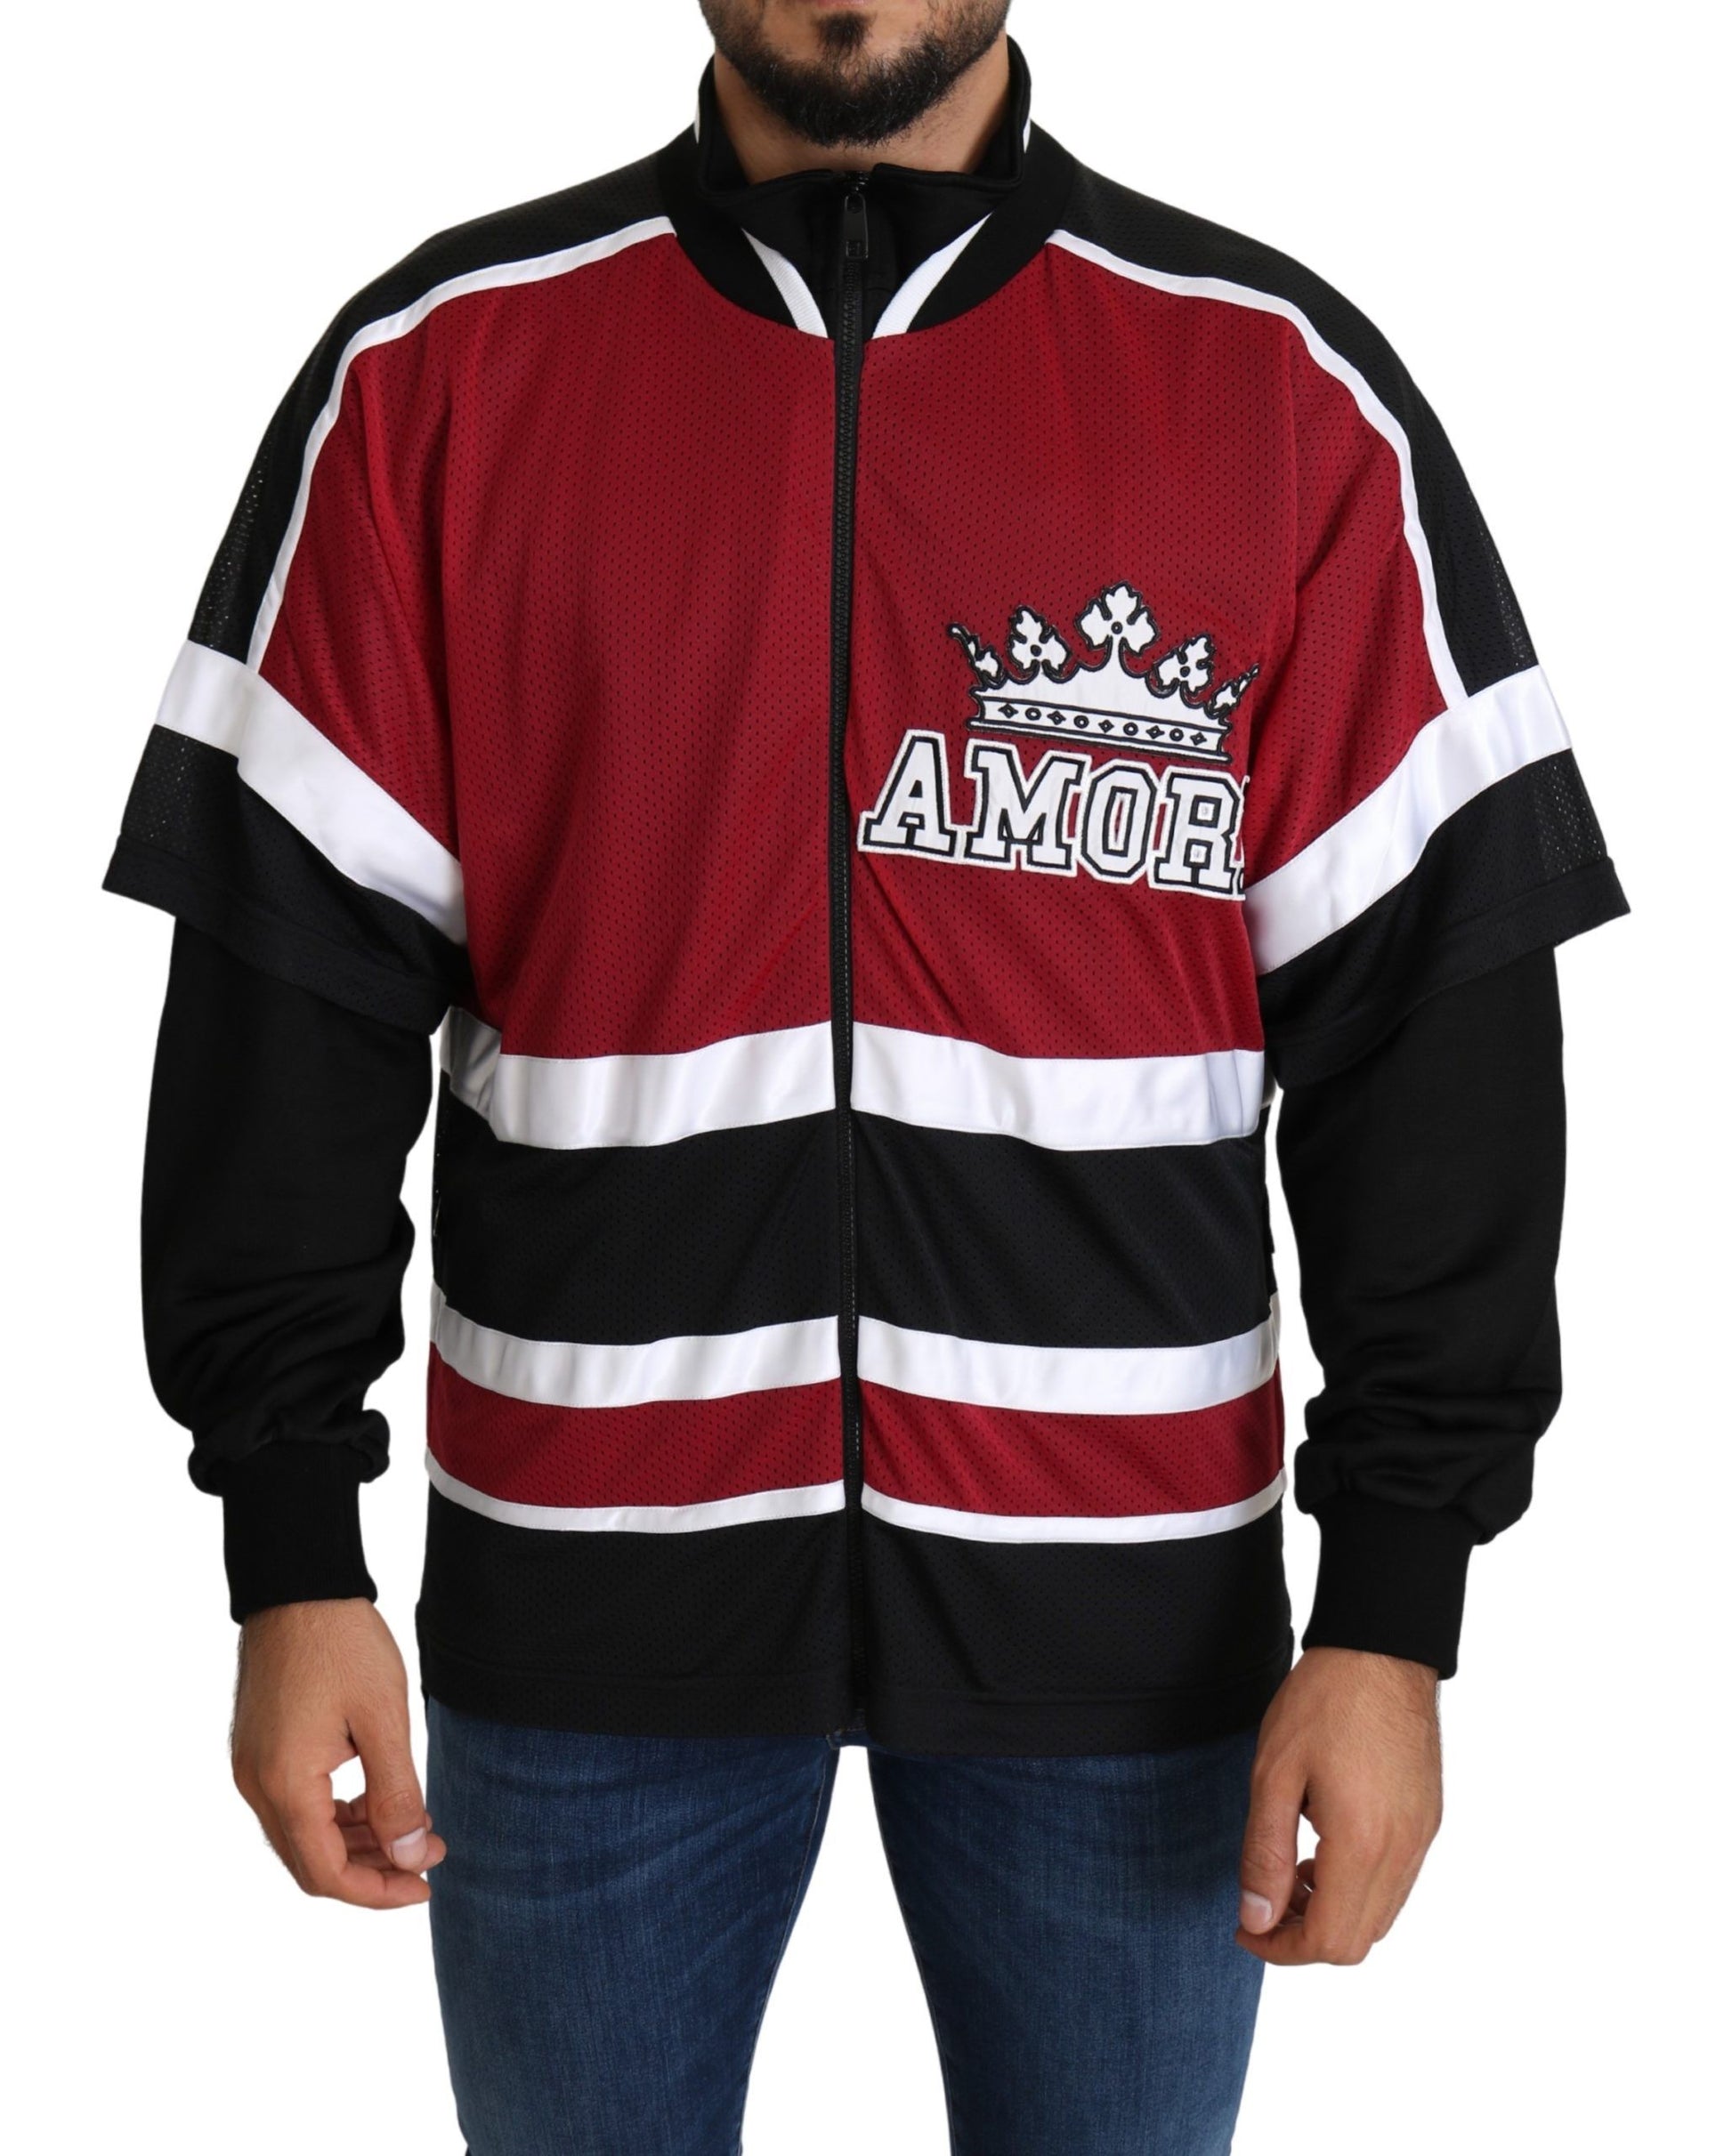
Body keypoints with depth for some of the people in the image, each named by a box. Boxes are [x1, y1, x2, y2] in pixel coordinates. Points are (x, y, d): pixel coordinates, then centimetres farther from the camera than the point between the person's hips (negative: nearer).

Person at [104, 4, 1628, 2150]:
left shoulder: (1291, 388, -1)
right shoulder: (438, 369, 0)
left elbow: (1431, 1025, -2)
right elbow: (291, 983, 1)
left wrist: (1393, 1606, -5)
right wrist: (293, 1555, -2)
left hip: (1114, 1600, 0)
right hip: (592, 1576, 1)